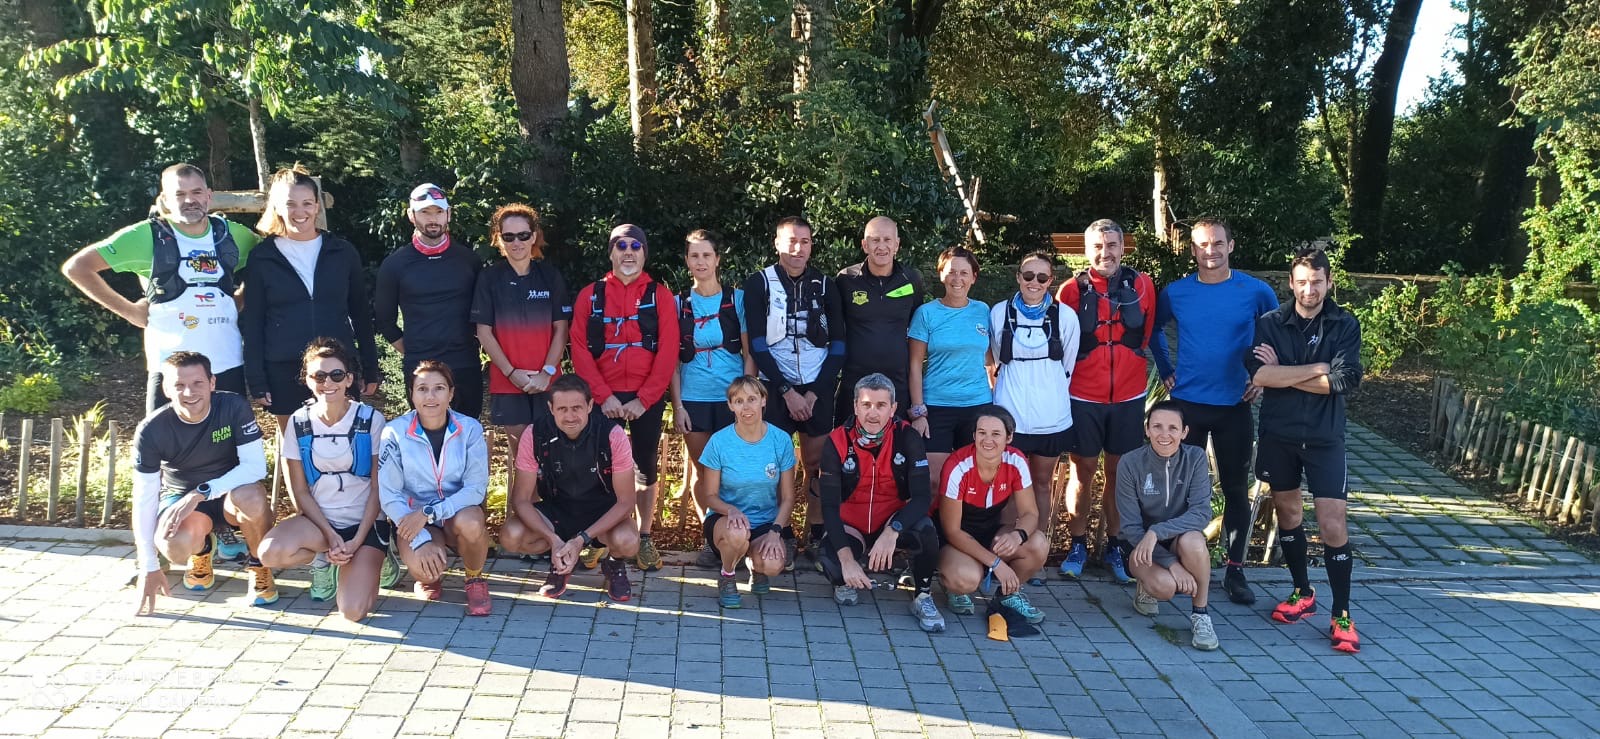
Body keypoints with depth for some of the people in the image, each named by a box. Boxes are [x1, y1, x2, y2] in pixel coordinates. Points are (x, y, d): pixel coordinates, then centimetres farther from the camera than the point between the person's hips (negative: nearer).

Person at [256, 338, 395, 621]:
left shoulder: (371, 420, -6)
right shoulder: (298, 423, -1)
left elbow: (377, 487, -4)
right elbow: (300, 491, 0)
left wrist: (358, 541, -14)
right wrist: (330, 535, -13)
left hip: (365, 522, -2)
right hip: (317, 520, 2)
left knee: (354, 611, -21)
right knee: (271, 553, -32)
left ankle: (374, 560, 12)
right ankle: (323, 561, 2)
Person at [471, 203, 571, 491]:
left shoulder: (550, 276, 3)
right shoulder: (489, 277, 0)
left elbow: (561, 329, 2)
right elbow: (484, 332, -1)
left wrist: (547, 372, -8)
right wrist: (512, 373, -8)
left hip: (546, 381, 1)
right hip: (507, 381, -1)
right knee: (521, 453, 3)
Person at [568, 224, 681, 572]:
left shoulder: (660, 295, 3)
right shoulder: (590, 295, 6)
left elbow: (668, 352, -4)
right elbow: (580, 350, -1)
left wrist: (643, 399, -12)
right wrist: (603, 396, -11)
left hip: (647, 398, 0)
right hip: (603, 398, 0)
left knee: (646, 468, 7)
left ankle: (644, 538, 19)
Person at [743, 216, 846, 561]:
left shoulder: (825, 286, 5)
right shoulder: (759, 284, 0)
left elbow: (838, 345, 4)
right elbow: (758, 346, -4)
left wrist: (814, 393, -5)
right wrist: (787, 391, -10)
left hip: (817, 390, 1)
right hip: (774, 389, -1)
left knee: (816, 465, 1)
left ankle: (816, 539, 9)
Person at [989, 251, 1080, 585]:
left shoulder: (1064, 316, 1)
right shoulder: (999, 313, 1)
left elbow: (1067, 367, 11)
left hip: (1051, 417, 1)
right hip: (1010, 415, -1)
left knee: (1042, 483, 8)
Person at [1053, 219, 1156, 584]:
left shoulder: (1141, 285, 0)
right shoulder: (1072, 290, -4)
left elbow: (1146, 334, 13)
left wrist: (1130, 365, 14)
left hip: (1129, 396, 1)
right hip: (1083, 396, -1)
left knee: (1119, 472, 8)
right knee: (1083, 471, 6)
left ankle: (1115, 546, 19)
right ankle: (1078, 545, 17)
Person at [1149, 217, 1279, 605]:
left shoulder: (1256, 292, -4)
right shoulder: (1175, 293, -1)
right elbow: (1153, 329, 17)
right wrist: (1165, 371, 8)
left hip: (1234, 406, -1)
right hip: (1187, 403, 1)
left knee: (1236, 489, 6)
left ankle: (1235, 571, 16)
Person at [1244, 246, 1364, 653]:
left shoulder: (1344, 325, -1)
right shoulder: (1270, 323, -1)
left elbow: (1345, 380, -14)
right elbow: (1258, 374, -17)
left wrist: (1283, 373, -13)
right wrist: (1319, 369, -15)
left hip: (1324, 437, -1)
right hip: (1278, 435, 2)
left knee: (1333, 524, -6)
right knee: (1288, 513, 13)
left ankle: (1341, 615, 4)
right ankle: (1302, 594, 30)